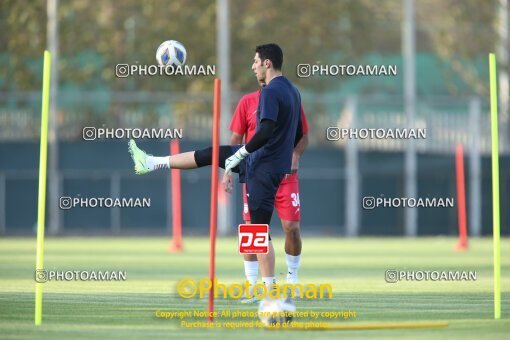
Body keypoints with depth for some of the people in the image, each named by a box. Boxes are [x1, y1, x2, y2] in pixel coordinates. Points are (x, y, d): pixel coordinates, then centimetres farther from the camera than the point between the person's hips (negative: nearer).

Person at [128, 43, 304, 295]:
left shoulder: (271, 92, -19)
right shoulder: (291, 90, 11)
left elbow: (265, 132, -30)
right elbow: (298, 136, 19)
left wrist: (237, 157, -23)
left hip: (263, 169, -10)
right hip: (278, 163, 10)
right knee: (212, 154, 20)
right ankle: (151, 163, 32)